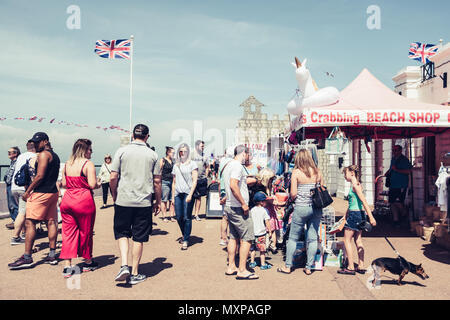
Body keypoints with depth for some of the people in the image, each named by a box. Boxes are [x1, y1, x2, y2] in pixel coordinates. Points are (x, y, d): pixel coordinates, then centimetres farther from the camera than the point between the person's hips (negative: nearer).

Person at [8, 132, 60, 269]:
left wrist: (27, 191, -11)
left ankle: (27, 258, -8)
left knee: (29, 222, -6)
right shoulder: (55, 155, 18)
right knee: (51, 222, 9)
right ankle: (52, 255, 11)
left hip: (41, 193, -9)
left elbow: (40, 176, -17)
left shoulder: (43, 154, -10)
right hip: (53, 192, 9)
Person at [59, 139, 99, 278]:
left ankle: (67, 266, 3)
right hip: (84, 200, -5)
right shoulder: (88, 164, -9)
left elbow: (63, 184, 10)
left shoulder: (67, 164, 9)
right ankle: (88, 262, 25)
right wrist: (98, 185, 3)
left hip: (67, 199, 5)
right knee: (86, 232, 10)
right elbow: (92, 184, -17)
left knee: (68, 232, 8)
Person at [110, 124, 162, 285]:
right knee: (139, 239, 8)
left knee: (122, 233, 15)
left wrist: (114, 197, 12)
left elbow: (113, 178, -3)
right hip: (144, 203, 1)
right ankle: (135, 274, 15)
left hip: (123, 200, 0)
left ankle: (124, 265, -1)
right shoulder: (152, 154, 2)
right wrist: (158, 201, 14)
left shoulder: (122, 151, -1)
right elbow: (157, 182, 3)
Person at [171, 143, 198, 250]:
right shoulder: (176, 166, 16)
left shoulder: (192, 164, 3)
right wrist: (173, 197, 14)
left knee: (187, 217, -5)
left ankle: (186, 240, 2)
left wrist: (190, 194, -14)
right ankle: (184, 235, 28)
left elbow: (195, 181, -4)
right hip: (178, 194, 4)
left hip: (188, 193, -4)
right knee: (179, 217, 5)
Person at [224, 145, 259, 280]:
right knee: (247, 238, -5)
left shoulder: (229, 165, 16)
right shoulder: (238, 166, -15)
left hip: (230, 206, 10)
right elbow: (233, 185, -26)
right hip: (238, 208, -10)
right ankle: (242, 271, -3)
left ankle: (231, 267, 20)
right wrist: (243, 203, -22)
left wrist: (250, 180, 29)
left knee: (234, 237, 15)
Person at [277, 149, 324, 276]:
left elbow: (293, 194, -9)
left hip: (301, 208, -3)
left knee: (293, 238, 8)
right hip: (316, 208, 3)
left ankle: (288, 266, 15)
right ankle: (309, 267, 14)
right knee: (313, 239, 9)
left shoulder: (296, 172, -6)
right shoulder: (318, 172, 4)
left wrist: (292, 197, 11)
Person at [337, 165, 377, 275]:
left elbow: (364, 201, -21)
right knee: (358, 240, 12)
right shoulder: (355, 185, 15)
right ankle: (361, 267, 16)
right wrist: (346, 215, 28)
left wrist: (371, 217, -25)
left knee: (347, 240, -2)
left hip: (355, 214, -9)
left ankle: (351, 267, 0)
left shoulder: (355, 185, -14)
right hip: (359, 214, 9)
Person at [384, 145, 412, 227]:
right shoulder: (393, 159, 16)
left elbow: (408, 171, -16)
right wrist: (387, 173, 14)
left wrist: (397, 170, -19)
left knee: (398, 202, -13)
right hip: (392, 185, 8)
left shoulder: (404, 160, -8)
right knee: (392, 203, 6)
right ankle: (396, 220, 15)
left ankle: (405, 215, 15)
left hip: (401, 185, -7)